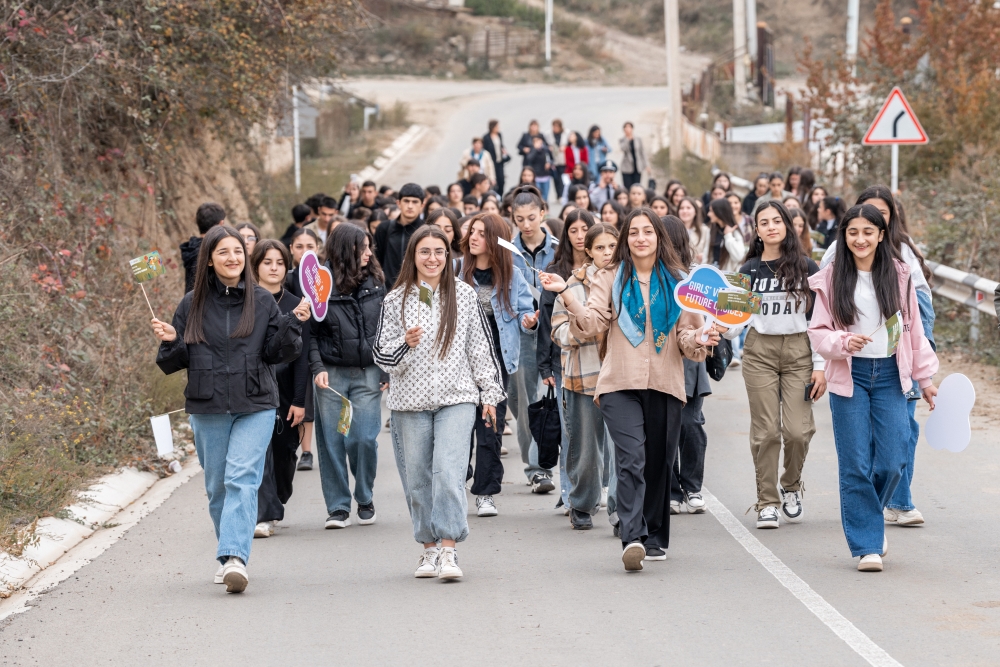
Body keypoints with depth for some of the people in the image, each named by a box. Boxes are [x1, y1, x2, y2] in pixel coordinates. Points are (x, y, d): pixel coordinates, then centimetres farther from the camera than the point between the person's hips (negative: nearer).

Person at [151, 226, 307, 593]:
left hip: (255, 407, -2)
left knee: (242, 479, -16)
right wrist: (170, 341, -12)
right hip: (207, 409, 2)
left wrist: (293, 324, -11)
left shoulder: (262, 301, 3)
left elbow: (277, 353, 3)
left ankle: (234, 558, -26)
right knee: (217, 486, 9)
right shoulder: (193, 304, 4)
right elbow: (175, 362, 8)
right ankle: (230, 557, 24)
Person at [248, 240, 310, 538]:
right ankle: (263, 516, -15)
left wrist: (299, 400, -4)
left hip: (285, 391, 2)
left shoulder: (295, 306, 4)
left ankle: (275, 505, 31)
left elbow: (302, 356, 2)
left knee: (284, 452, 9)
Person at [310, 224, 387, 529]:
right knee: (332, 441, 1)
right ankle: (338, 507, 11)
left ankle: (365, 500, 17)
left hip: (368, 373, 2)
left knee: (365, 438, -4)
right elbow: (310, 332, -2)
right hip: (331, 374, -2)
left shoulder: (374, 283, 6)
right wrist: (317, 368, -12)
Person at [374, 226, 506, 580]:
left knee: (448, 471, -15)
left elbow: (481, 347, 10)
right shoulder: (396, 300, 4)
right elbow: (382, 354, 4)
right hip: (410, 401, 1)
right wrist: (405, 344, -16)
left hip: (456, 398, -1)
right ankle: (429, 549, 17)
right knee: (417, 477, 4)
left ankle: (448, 551, -15)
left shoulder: (465, 295, 6)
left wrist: (490, 393, 9)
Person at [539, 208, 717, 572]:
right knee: (632, 459, -17)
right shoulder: (610, 279, 8)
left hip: (665, 385, 2)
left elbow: (687, 335, 11)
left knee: (659, 463, 8)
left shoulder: (677, 282, 11)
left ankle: (654, 538, 21)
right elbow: (592, 324, -4)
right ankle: (633, 538, -26)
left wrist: (698, 340, -11)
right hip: (620, 384, -2)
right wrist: (566, 295, -18)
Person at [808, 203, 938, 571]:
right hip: (849, 376, -1)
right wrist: (844, 342, -19)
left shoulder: (899, 275, 4)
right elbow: (818, 331, 1)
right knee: (855, 464, -4)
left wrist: (925, 377, 11)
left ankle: (869, 516, 26)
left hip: (890, 375, 1)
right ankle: (867, 545, 4)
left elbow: (913, 329, 9)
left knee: (892, 461, -3)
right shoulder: (831, 278, -1)